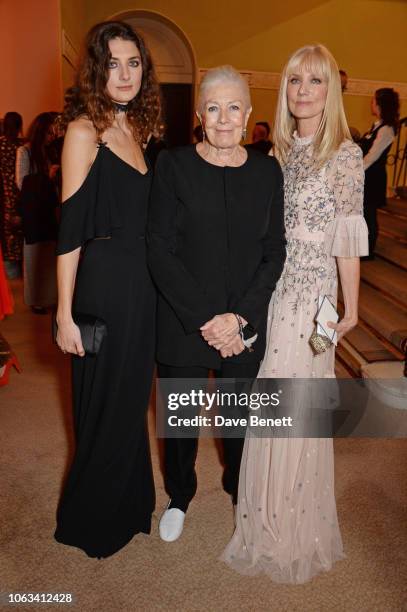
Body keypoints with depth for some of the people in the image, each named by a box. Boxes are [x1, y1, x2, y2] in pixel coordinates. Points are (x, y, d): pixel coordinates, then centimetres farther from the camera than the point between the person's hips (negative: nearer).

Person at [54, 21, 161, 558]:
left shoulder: (135, 129, 13)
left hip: (141, 282, 7)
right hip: (104, 283, -7)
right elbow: (70, 229, -14)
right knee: (106, 405, 6)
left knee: (132, 397, 19)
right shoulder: (84, 130, -9)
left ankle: (127, 503, 41)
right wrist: (65, 314, -15)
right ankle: (89, 521, 31)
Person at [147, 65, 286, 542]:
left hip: (246, 325, 2)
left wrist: (241, 316, -11)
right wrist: (205, 321, -15)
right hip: (182, 322, -2)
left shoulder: (267, 170, 2)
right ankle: (179, 497, 43)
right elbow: (160, 251, -11)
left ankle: (239, 487, 48)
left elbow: (274, 252, 1)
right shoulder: (173, 165, -6)